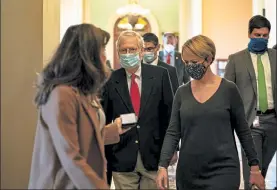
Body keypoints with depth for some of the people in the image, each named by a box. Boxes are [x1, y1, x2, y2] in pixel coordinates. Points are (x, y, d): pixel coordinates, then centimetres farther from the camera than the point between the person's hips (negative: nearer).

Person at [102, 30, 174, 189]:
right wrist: (105, 155, 2)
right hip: (122, 158, 0)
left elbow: (169, 111, 3)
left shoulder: (160, 74, 0)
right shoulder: (111, 80, 1)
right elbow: (105, 118, 3)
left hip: (154, 155, 0)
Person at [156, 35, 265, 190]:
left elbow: (243, 131, 2)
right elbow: (173, 132, 1)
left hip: (223, 171, -3)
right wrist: (163, 166, -10)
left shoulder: (229, 89, -3)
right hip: (187, 173, 3)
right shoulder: (182, 92, 4)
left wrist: (255, 167, 2)